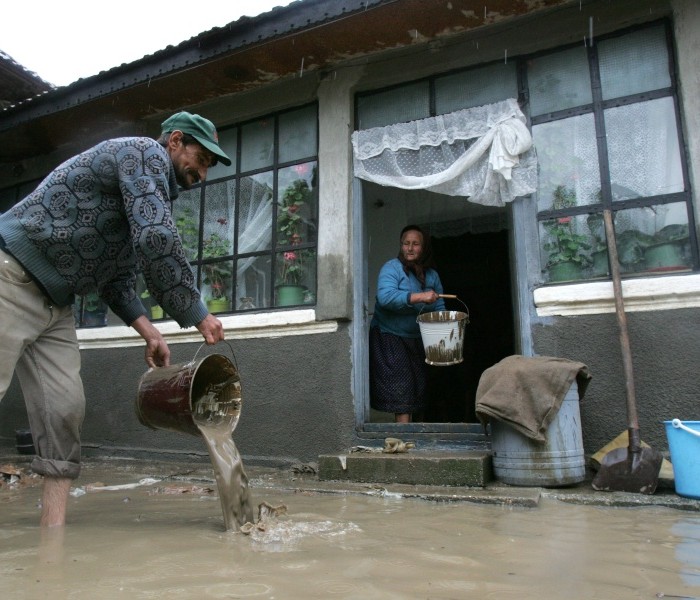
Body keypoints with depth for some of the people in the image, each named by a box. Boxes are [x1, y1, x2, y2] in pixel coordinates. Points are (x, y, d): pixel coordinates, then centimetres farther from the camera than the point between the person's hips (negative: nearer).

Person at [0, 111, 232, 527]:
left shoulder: (156, 192, 19)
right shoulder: (145, 153, -8)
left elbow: (118, 278, 17)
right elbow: (157, 242, -24)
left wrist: (149, 332, 5)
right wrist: (197, 314, -17)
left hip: (55, 303, 9)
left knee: (64, 409, 0)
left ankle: (54, 530, 4)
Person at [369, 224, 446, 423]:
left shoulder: (431, 275, 7)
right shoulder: (392, 268, -11)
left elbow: (439, 308, 5)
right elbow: (385, 297, -28)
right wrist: (419, 297, -35)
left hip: (416, 339, 6)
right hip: (389, 338, -6)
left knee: (416, 386, 10)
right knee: (400, 387, -7)